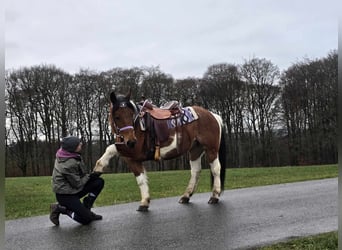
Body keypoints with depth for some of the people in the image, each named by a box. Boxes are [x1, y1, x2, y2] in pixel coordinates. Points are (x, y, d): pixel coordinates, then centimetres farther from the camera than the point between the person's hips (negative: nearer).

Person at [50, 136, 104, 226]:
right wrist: (90, 176, -6)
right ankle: (60, 208, 3)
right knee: (86, 220, -9)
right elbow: (77, 184, -19)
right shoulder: (69, 164, -30)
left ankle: (85, 208, 9)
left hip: (72, 189, 9)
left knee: (99, 182, -2)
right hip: (65, 195, -9)